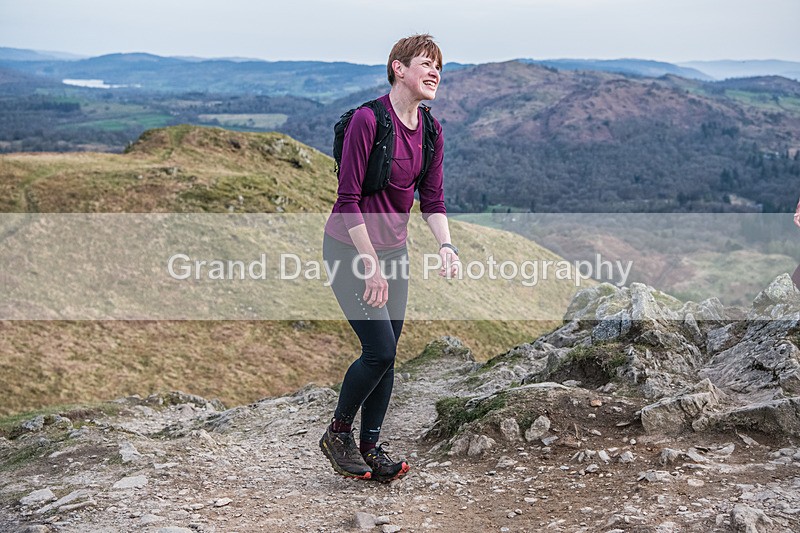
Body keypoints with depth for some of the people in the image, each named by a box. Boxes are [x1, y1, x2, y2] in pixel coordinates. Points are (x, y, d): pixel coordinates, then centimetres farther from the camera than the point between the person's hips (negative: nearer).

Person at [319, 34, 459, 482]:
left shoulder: (432, 131, 3)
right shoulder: (367, 119, -19)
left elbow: (433, 199, 7)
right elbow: (348, 198, -19)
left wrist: (446, 245, -11)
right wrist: (371, 265, -19)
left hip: (393, 249, 7)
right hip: (350, 247, -7)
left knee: (387, 354, 7)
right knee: (379, 349, -10)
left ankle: (371, 447, 21)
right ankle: (338, 433, 13)